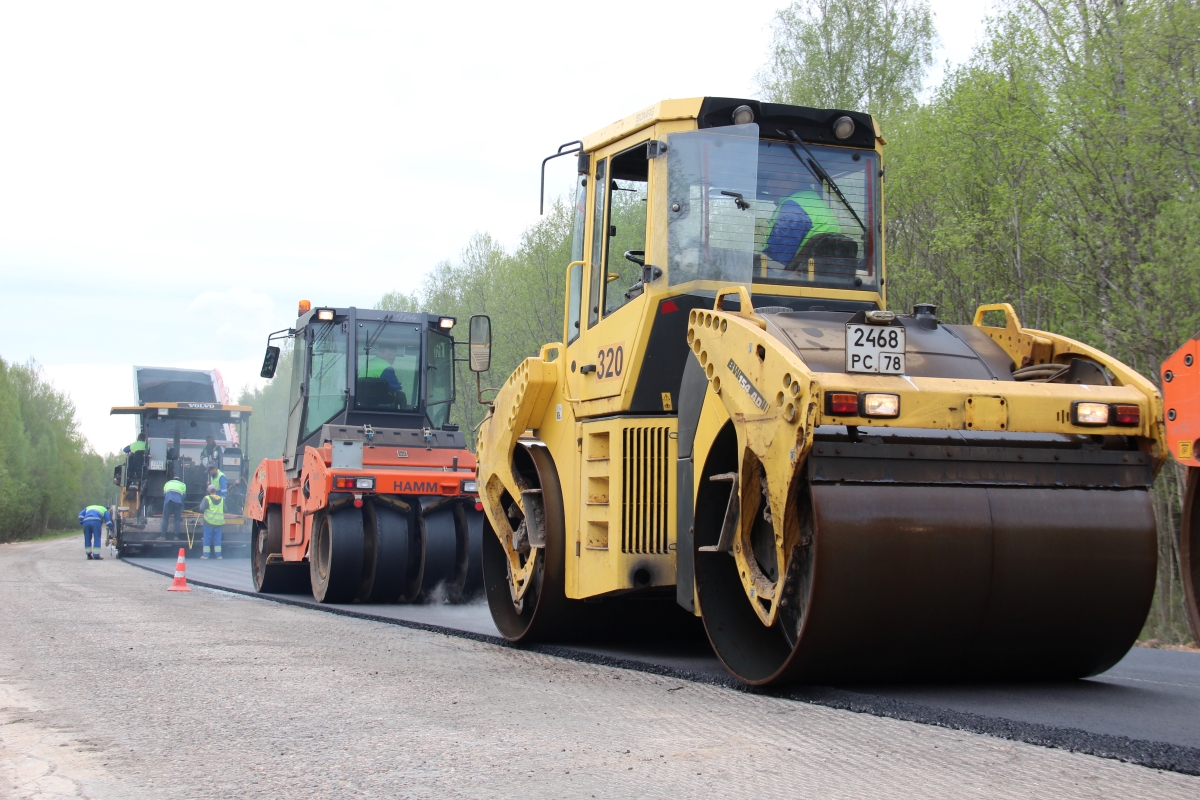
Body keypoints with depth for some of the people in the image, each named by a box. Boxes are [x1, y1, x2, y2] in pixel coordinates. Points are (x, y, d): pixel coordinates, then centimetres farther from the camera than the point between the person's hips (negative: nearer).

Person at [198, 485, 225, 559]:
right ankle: (218, 555, 6)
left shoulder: (206, 498, -6)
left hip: (209, 522, -3)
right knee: (217, 539, 9)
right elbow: (225, 510, 9)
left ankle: (205, 554, 5)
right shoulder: (221, 499, 7)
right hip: (219, 522, 3)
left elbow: (201, 509, -11)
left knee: (207, 538, 5)